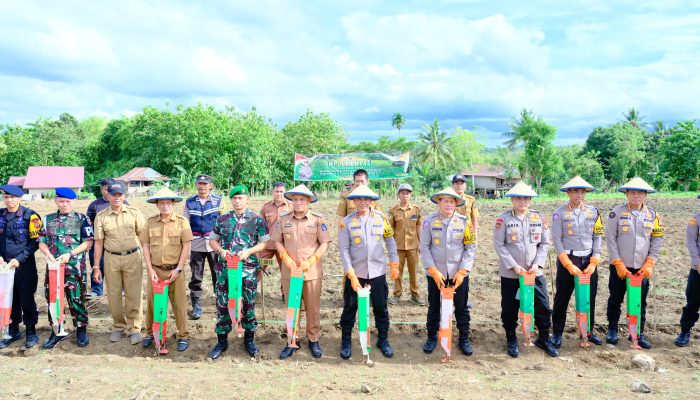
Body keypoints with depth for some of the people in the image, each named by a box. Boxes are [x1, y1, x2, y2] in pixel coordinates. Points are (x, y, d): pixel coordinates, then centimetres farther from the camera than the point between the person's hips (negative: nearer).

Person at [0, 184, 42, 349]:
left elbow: (34, 242, -9)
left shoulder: (30, 216, -8)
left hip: (25, 266, -4)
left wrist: (19, 259, -15)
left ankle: (31, 332, 17)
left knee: (26, 300, 3)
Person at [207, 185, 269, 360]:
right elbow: (212, 240, 12)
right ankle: (222, 341, 20)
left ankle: (249, 339, 24)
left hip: (248, 268, -2)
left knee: (249, 304, 7)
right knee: (222, 304, 6)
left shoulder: (257, 220, -1)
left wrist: (249, 251, -16)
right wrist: (221, 250, -8)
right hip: (224, 268, 2)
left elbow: (264, 242, 0)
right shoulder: (222, 219, 6)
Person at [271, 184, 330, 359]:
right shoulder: (283, 219, 2)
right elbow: (277, 241, 7)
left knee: (313, 308, 8)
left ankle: (313, 340, 23)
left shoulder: (318, 219, -5)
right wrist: (287, 259, -8)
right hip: (289, 271, 2)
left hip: (312, 271, -2)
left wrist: (311, 261, -14)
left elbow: (324, 243, -4)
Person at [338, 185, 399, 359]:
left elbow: (390, 241, 9)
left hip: (377, 272, 1)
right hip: (355, 272, -1)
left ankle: (383, 340, 28)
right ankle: (346, 342, 25)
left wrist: (394, 264, 7)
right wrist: (351, 275, -14)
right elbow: (343, 249, -9)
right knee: (349, 309, 8)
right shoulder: (347, 222, -7)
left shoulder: (381, 218, -1)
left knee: (381, 308, 10)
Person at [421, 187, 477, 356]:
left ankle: (464, 339, 27)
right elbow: (424, 247, -5)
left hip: (459, 273, 0)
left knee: (462, 307, 10)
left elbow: (471, 247, -3)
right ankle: (432, 337, 29)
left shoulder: (464, 221, -3)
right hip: (435, 273, 0)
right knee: (433, 306, 12)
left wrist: (462, 271, -10)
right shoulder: (429, 222, -5)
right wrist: (434, 271, -11)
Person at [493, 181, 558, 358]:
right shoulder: (503, 219, -7)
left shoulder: (539, 218, 2)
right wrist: (514, 266, -15)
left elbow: (545, 243, 5)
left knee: (543, 307, 6)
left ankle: (543, 339, 27)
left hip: (535, 272, 3)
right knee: (510, 308, 8)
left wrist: (537, 264, -7)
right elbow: (499, 245, -9)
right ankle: (511, 340, 27)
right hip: (510, 273, -2)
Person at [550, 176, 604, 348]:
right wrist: (569, 265, -12)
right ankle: (557, 334, 17)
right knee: (562, 299, 5)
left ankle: (588, 331, 29)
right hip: (567, 261, -3)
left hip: (589, 261, 3)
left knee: (589, 298, 12)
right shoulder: (560, 213, -5)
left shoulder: (593, 212, 4)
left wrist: (593, 263, -5)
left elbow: (598, 238, 3)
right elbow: (557, 241, -8)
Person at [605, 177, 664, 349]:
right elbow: (610, 239, -8)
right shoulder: (617, 213, -6)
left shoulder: (653, 215, 3)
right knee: (615, 300, 10)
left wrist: (649, 264, -4)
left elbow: (657, 241, 4)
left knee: (640, 302, 9)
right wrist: (618, 264, -11)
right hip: (620, 267, -2)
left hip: (642, 269, 2)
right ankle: (612, 330, 26)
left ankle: (638, 333, 24)